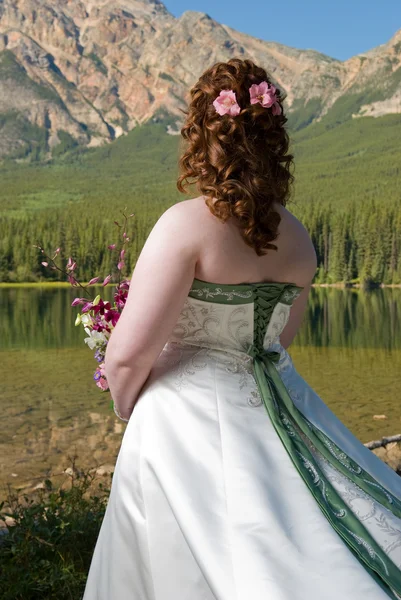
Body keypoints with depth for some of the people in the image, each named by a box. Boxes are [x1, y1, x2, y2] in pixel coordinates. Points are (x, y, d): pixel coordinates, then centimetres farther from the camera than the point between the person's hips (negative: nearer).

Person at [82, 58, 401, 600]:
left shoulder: (188, 223, -18)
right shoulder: (298, 239, 2)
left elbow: (128, 355, -19)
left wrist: (126, 408, 2)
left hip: (190, 420, -5)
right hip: (275, 411, 6)